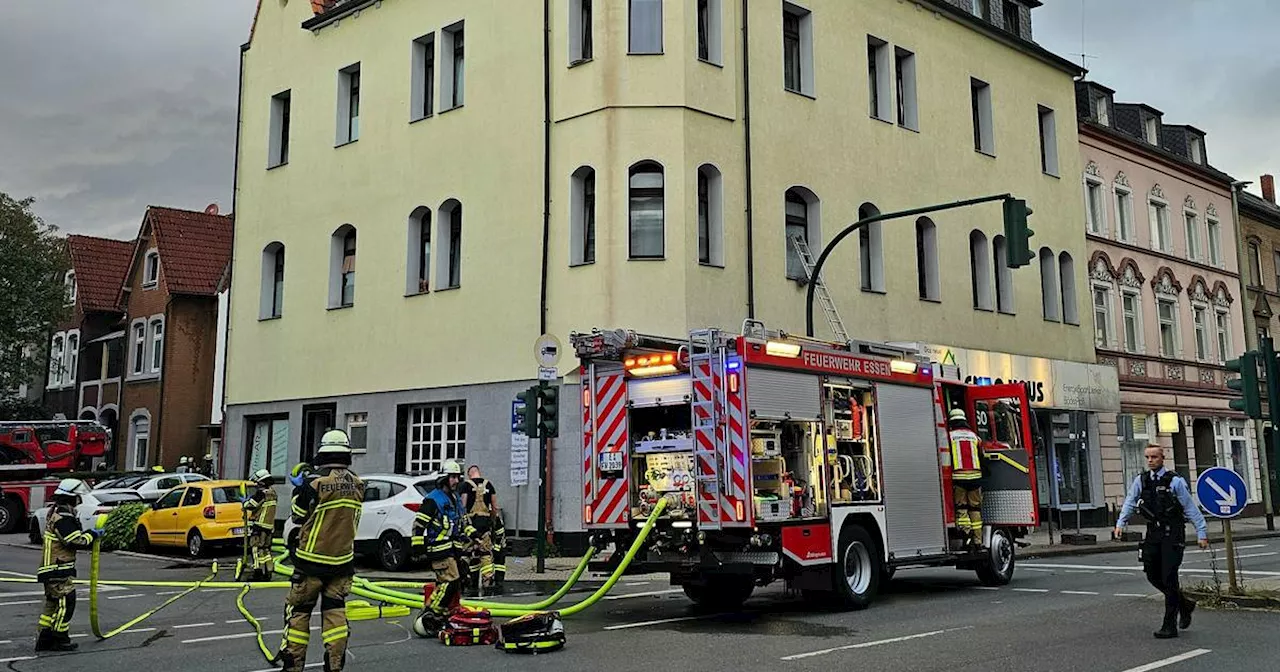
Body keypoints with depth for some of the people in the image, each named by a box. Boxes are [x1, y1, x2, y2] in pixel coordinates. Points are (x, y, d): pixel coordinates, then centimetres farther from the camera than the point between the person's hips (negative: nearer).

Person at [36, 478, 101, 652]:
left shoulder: (55, 513, 15)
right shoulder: (63, 519, -19)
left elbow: (72, 537, 20)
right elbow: (76, 541, -22)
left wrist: (88, 534, 8)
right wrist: (92, 534, -8)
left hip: (52, 570, 11)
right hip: (59, 570, -11)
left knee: (52, 604, 15)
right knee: (65, 602, -5)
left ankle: (44, 640, 20)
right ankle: (60, 640, 0)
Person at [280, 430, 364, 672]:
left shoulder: (314, 483, -18)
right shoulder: (357, 485, -2)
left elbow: (297, 516, -4)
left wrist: (299, 488, 12)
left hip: (312, 561, -4)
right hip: (342, 561, 4)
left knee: (298, 610, 9)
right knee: (335, 611, 10)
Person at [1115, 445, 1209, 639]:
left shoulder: (1175, 481, -6)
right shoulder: (1141, 480, 7)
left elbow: (1191, 509, -4)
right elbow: (1130, 503, 8)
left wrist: (1202, 533, -6)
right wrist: (1121, 523, -3)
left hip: (1173, 534, -5)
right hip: (1153, 533, 5)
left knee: (1169, 578, -6)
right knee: (1153, 576, 8)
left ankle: (1169, 626, 0)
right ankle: (1184, 604, 33)